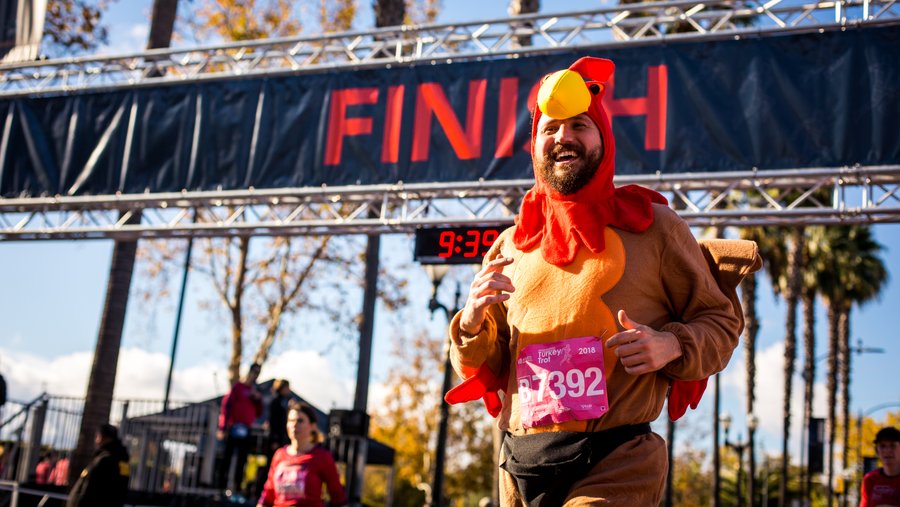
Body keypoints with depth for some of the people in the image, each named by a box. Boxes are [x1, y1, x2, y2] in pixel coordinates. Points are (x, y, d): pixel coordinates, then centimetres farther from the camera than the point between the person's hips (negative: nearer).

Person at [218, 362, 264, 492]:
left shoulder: (256, 392, 18)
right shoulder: (238, 386, 1)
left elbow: (259, 413, 19)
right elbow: (227, 405, -5)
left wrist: (258, 400, 0)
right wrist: (223, 427, -11)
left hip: (246, 430, 5)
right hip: (234, 428, -5)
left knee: (242, 460, 5)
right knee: (227, 456, -3)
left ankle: (237, 487, 8)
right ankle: (221, 485, -2)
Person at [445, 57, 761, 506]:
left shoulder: (654, 228, 4)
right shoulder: (510, 247, 12)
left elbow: (722, 320, 8)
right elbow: (479, 369, 15)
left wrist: (671, 346, -13)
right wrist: (472, 322, -7)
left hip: (615, 467, -4)